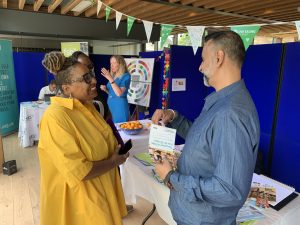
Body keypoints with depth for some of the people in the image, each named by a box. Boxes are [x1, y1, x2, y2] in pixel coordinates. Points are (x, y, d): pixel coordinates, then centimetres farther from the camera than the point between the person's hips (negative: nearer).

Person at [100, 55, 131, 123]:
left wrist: (110, 79, -22)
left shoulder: (126, 76, -8)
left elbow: (119, 93, -21)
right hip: (111, 104, 7)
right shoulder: (113, 76, 12)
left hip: (120, 105, -7)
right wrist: (105, 89, 2)